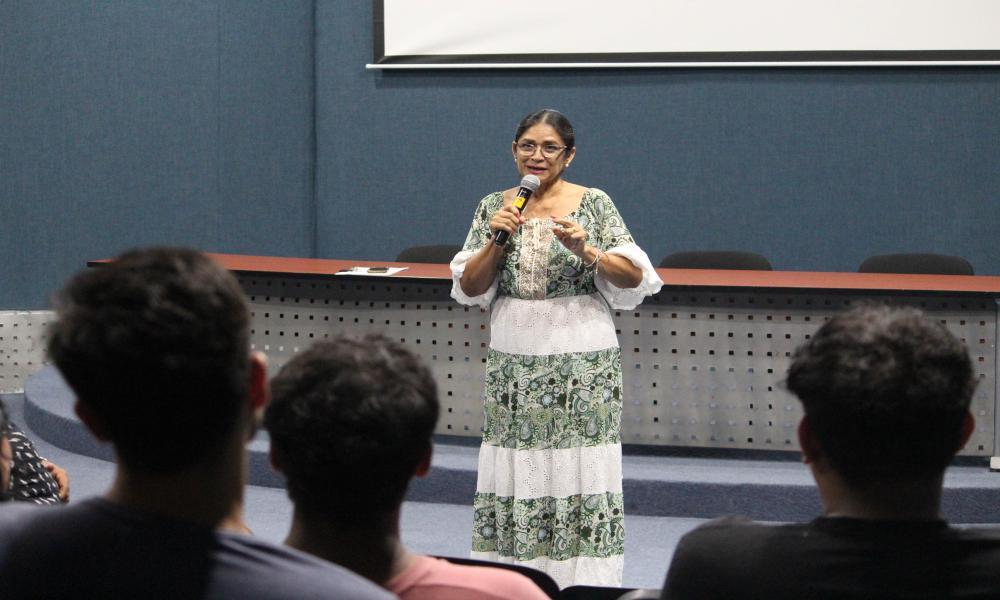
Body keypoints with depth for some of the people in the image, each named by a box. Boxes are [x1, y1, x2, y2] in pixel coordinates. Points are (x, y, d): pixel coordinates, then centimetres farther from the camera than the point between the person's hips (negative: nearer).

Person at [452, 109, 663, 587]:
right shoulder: (494, 207, 8)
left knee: (578, 475, -4)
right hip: (512, 362, 3)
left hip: (582, 363, -3)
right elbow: (468, 289, 5)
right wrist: (497, 241, -10)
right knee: (513, 476, 3)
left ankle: (580, 581, 4)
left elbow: (634, 279, -3)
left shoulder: (594, 204, 0)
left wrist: (587, 250, -18)